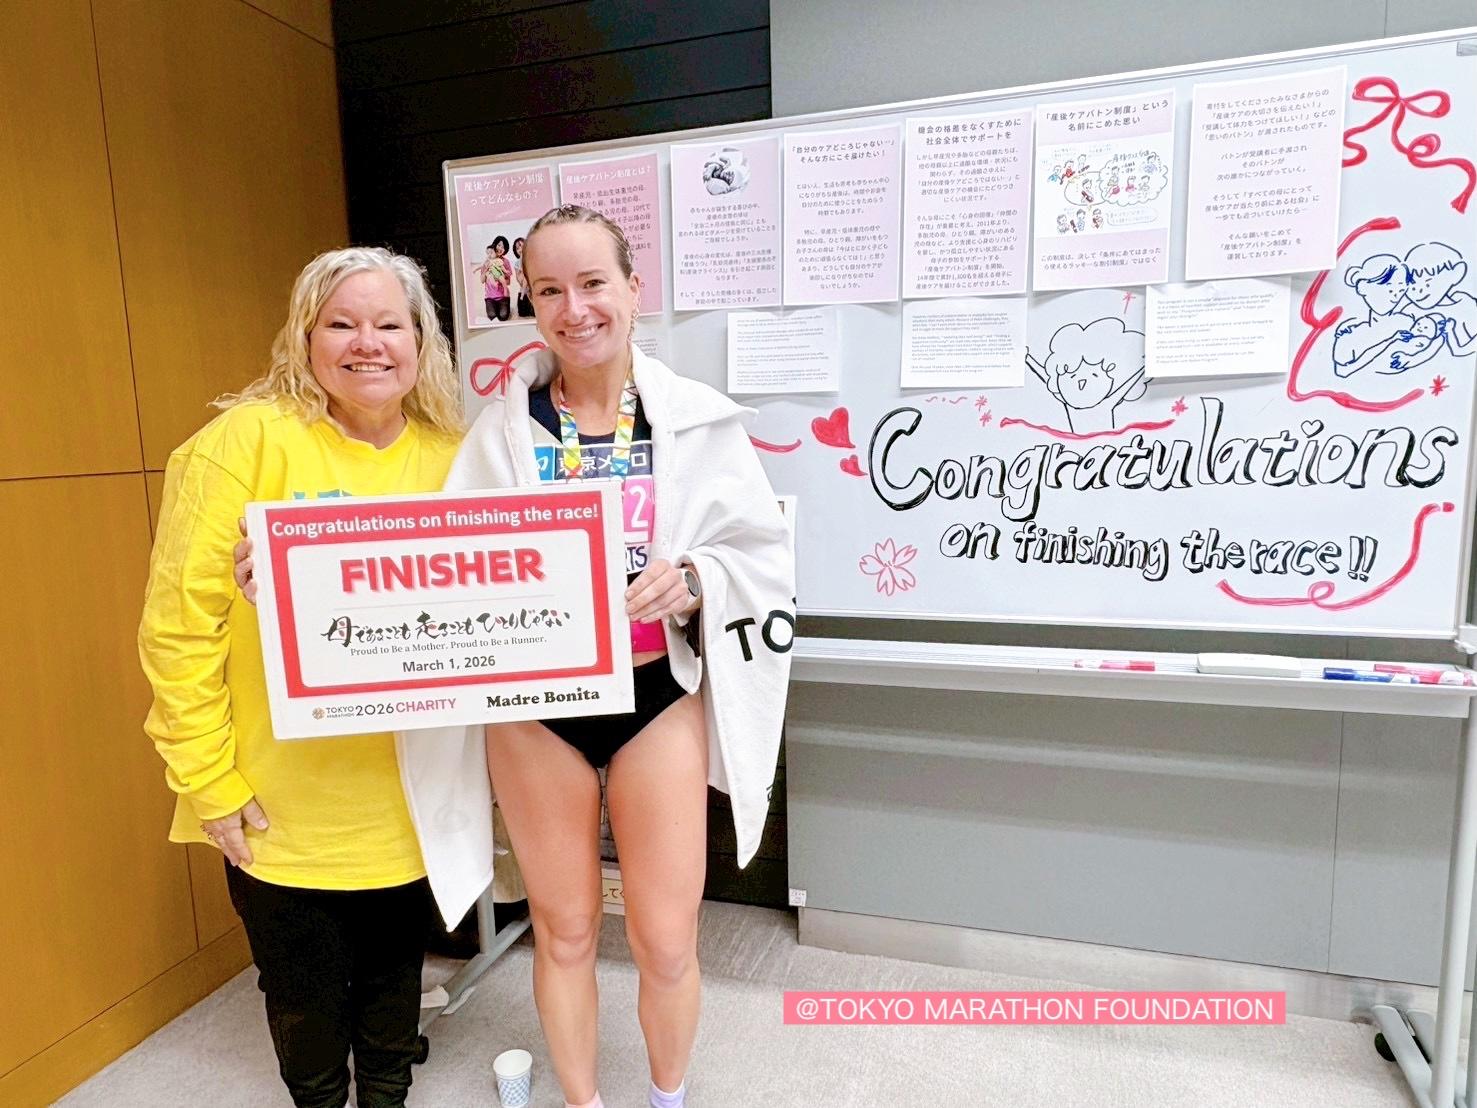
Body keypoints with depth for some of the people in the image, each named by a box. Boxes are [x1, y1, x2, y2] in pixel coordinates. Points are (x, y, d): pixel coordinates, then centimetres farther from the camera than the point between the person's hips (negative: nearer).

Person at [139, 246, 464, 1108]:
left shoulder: (452, 454, -1)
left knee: (397, 967, 22)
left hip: (411, 795, 3)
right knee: (306, 989, 17)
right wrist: (209, 781, -12)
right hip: (285, 804, -3)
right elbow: (178, 627, -13)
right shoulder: (247, 441, -14)